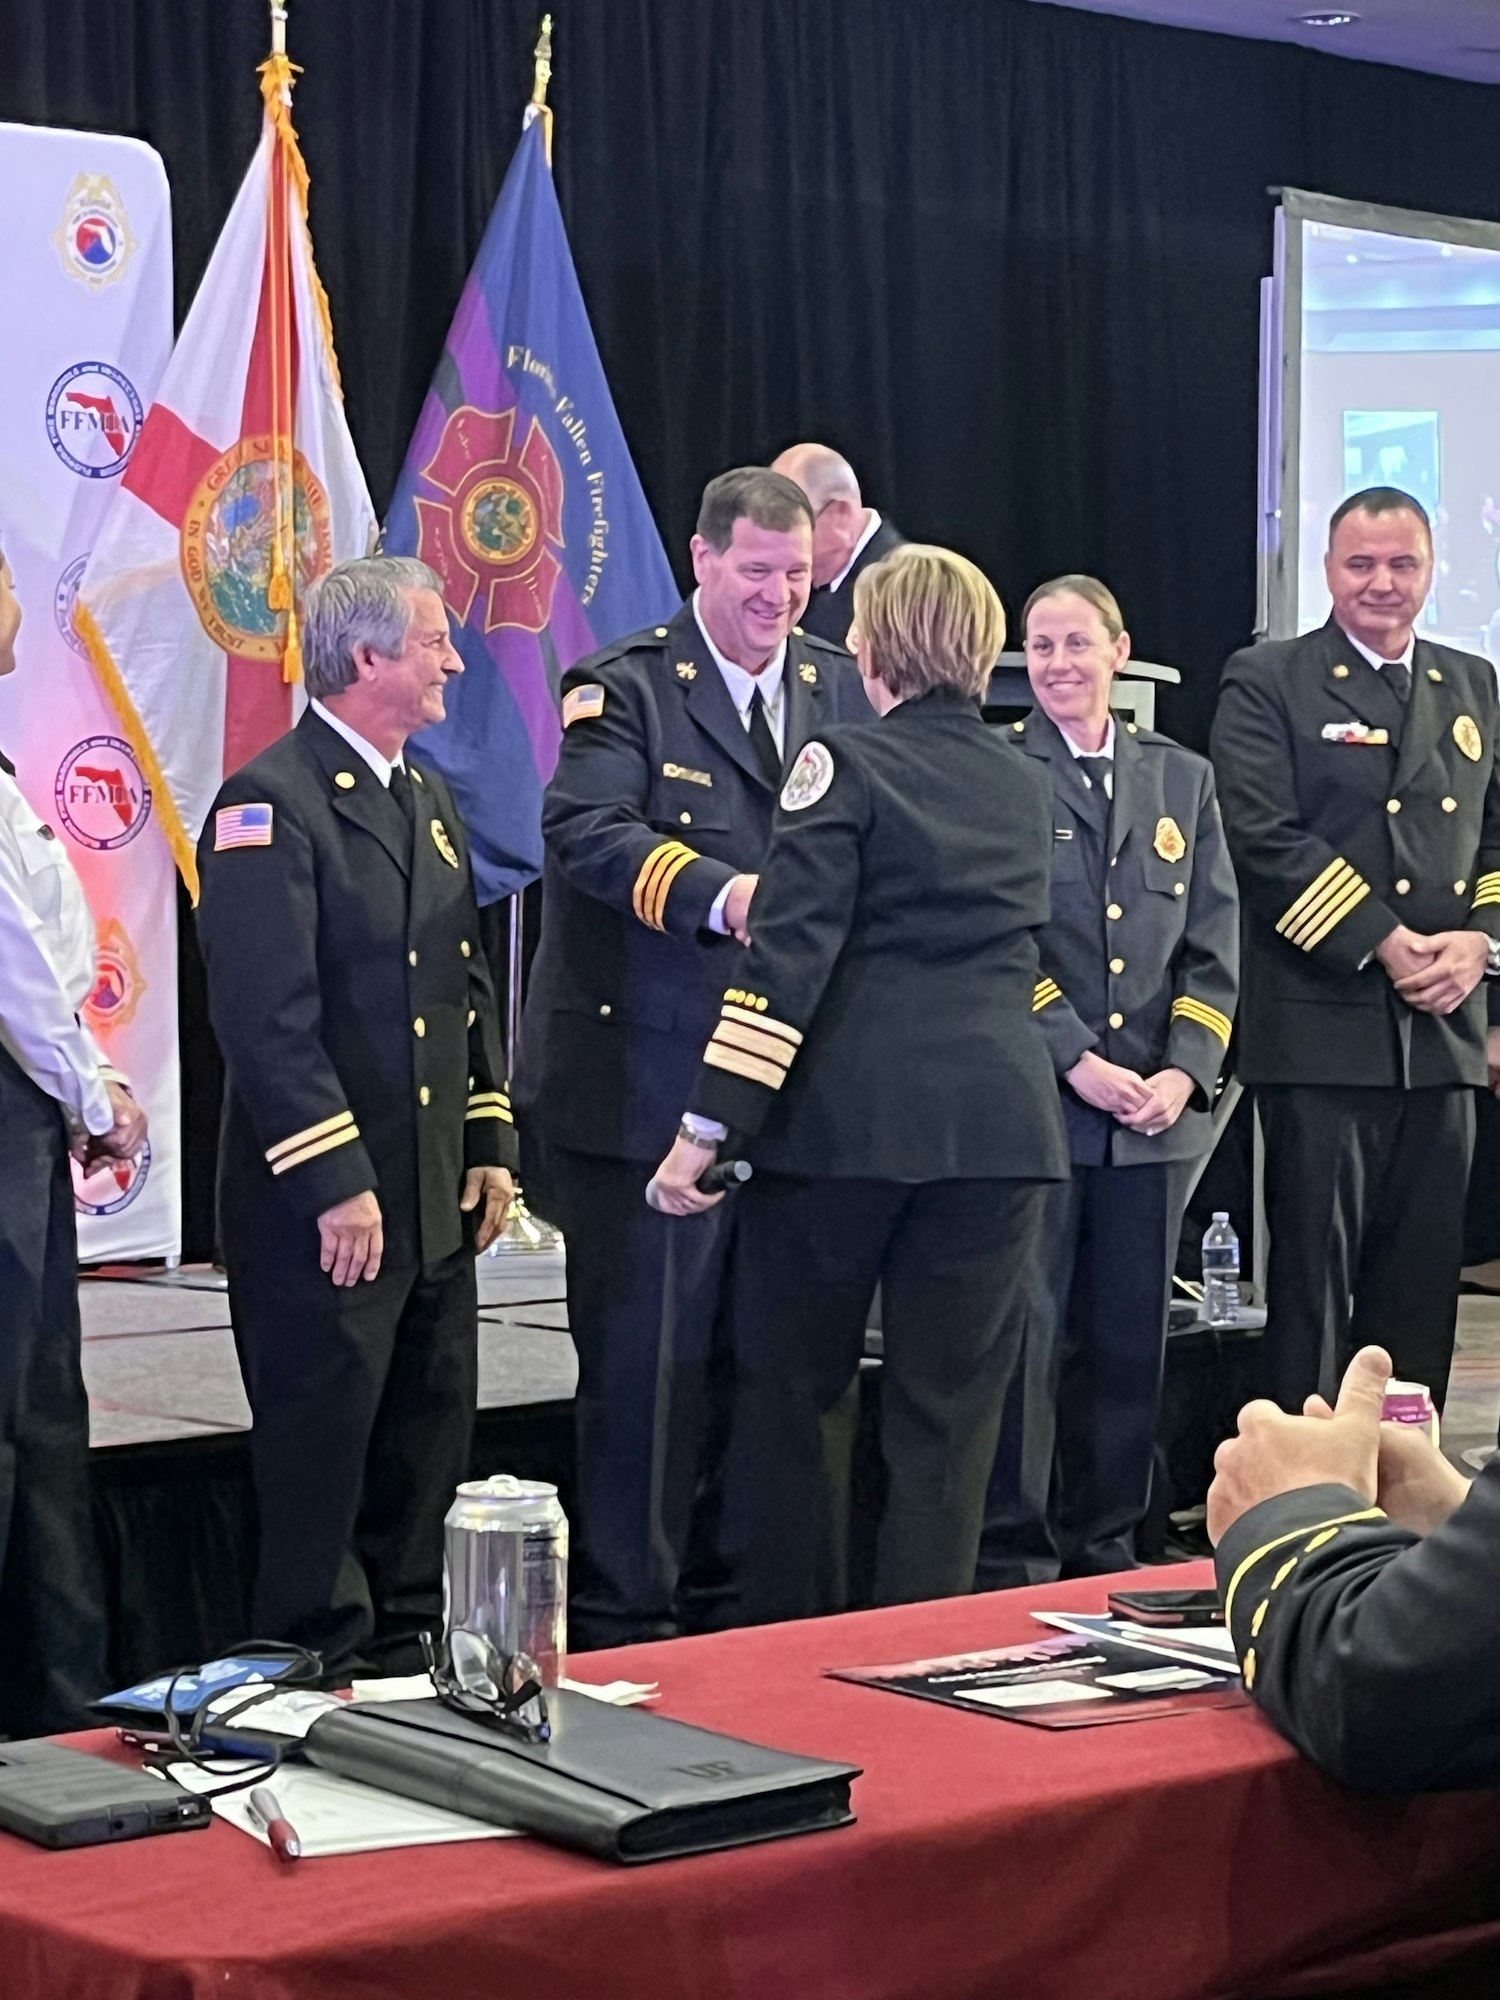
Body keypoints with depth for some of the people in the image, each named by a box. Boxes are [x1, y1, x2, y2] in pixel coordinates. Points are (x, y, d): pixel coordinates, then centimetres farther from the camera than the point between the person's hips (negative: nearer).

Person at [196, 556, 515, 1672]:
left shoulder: (430, 798, 16)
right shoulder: (271, 805, -14)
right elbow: (266, 1015, -20)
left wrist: (490, 1144, 12)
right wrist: (337, 1184, -21)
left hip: (436, 1197, 9)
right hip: (319, 1203, -9)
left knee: (431, 1445, 14)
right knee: (321, 1454, -1)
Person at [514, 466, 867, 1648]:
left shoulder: (840, 688, 13)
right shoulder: (626, 687, -5)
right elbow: (589, 832, -21)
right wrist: (723, 895, -36)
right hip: (651, 1080, -6)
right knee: (643, 1355, -1)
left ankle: (725, 1595, 26)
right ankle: (622, 1617, 8)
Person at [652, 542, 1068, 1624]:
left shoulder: (848, 764, -6)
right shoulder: (1029, 784, 12)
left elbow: (787, 955, -13)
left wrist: (707, 1126, -13)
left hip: (847, 1116, -4)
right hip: (998, 1117, 4)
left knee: (786, 1394, 9)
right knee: (949, 1415, 7)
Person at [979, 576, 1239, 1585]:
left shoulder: (1183, 779, 12)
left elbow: (1215, 946, 9)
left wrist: (1186, 1070, -5)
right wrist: (1078, 1063, -14)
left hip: (1157, 1112, 4)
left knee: (1131, 1341, 9)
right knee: (1024, 1339, -2)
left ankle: (1105, 1548, 20)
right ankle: (1012, 1560, 7)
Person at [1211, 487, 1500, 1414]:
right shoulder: (1268, 683, 0)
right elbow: (1266, 840, -10)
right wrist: (1387, 944, -15)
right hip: (1324, 1027, -5)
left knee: (1423, 1281, 8)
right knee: (1314, 1275, -1)